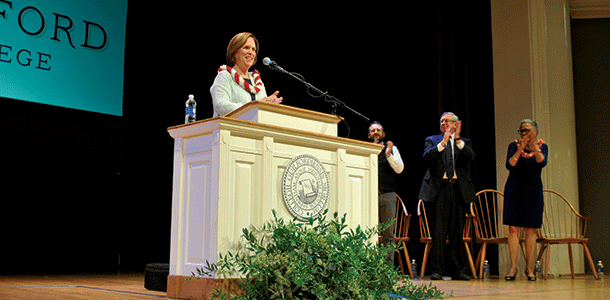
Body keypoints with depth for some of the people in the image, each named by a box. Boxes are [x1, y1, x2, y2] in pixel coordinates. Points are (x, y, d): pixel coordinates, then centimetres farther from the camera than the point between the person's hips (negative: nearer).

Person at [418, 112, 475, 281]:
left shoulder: (464, 142, 16)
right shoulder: (432, 140, 14)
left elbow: (471, 157, -4)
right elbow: (427, 157, -6)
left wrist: (458, 140, -13)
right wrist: (443, 142, -15)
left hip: (459, 191, 2)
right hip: (438, 190, -1)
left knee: (457, 232, 5)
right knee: (438, 232, -3)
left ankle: (458, 271, 13)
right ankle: (437, 270, 2)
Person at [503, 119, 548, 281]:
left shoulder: (542, 146, 4)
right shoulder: (514, 145, 4)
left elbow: (542, 163, -17)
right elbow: (509, 165, -11)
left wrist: (534, 146, -30)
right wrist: (520, 150, -23)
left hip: (533, 191, 0)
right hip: (514, 191, 0)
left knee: (531, 230, 0)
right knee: (513, 228, -5)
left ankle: (529, 268, 8)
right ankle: (513, 267, -2)